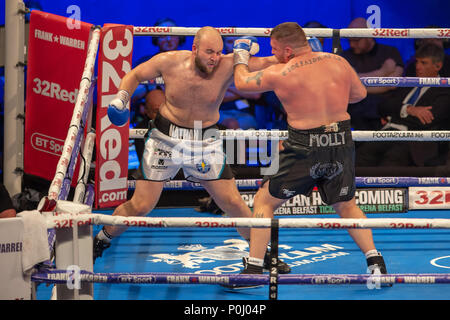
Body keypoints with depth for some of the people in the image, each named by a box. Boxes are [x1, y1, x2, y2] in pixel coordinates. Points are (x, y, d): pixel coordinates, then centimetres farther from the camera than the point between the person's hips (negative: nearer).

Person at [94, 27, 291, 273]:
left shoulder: (228, 66, -15)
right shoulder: (169, 62, -13)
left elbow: (263, 63, -23)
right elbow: (135, 75, 2)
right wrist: (122, 97, -14)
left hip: (206, 142, 1)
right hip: (166, 139, -1)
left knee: (233, 202, 2)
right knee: (141, 205, -1)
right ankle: (100, 241, 24)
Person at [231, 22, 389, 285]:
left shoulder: (279, 74, -9)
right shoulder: (338, 62, 3)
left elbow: (242, 83, 6)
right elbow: (360, 93, 17)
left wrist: (241, 60, 26)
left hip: (305, 149, -4)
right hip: (342, 144, 4)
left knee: (265, 202, 11)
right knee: (346, 205, 24)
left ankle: (254, 268, 7)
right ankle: (375, 261, 15)